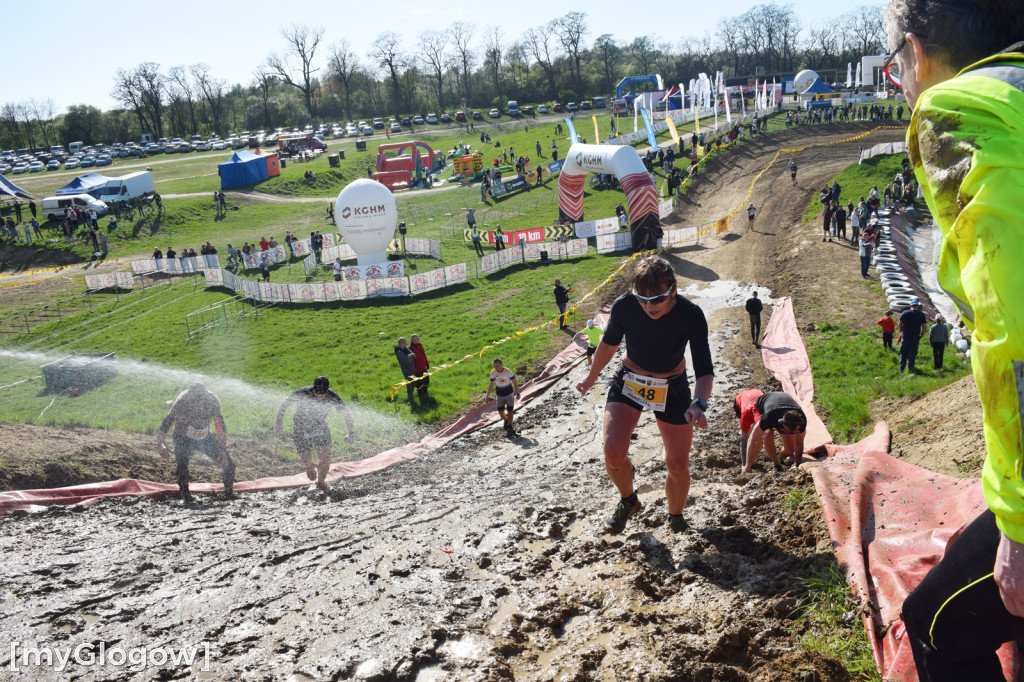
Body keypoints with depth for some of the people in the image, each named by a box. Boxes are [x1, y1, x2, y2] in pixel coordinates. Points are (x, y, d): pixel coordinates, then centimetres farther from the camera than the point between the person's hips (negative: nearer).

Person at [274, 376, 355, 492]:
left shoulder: (333, 398, -22)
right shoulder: (301, 394, -28)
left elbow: (346, 413, -9)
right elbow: (284, 404, -13)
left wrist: (351, 433, -14)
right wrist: (278, 423, -12)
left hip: (320, 428, 2)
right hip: (301, 429, -1)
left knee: (325, 457, -4)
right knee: (305, 460, -2)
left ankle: (321, 482, 24)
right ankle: (309, 466, 38)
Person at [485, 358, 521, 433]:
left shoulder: (508, 371, -19)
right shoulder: (493, 373, -10)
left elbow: (515, 383, -6)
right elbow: (491, 385, 2)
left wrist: (517, 393, -4)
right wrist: (487, 396, 2)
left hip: (509, 394, -3)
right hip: (499, 395, 3)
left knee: (510, 411, -2)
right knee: (500, 412, 6)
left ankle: (509, 428, 11)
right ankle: (506, 420, 37)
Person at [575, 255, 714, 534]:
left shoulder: (691, 315, -27)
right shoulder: (623, 306, -24)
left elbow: (704, 370, -24)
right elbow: (609, 342, -2)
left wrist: (699, 404, -45)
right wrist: (591, 377, 13)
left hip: (672, 388, 0)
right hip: (628, 382, 1)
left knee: (678, 466, 4)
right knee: (613, 453, -18)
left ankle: (675, 517, 36)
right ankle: (628, 500, 15)